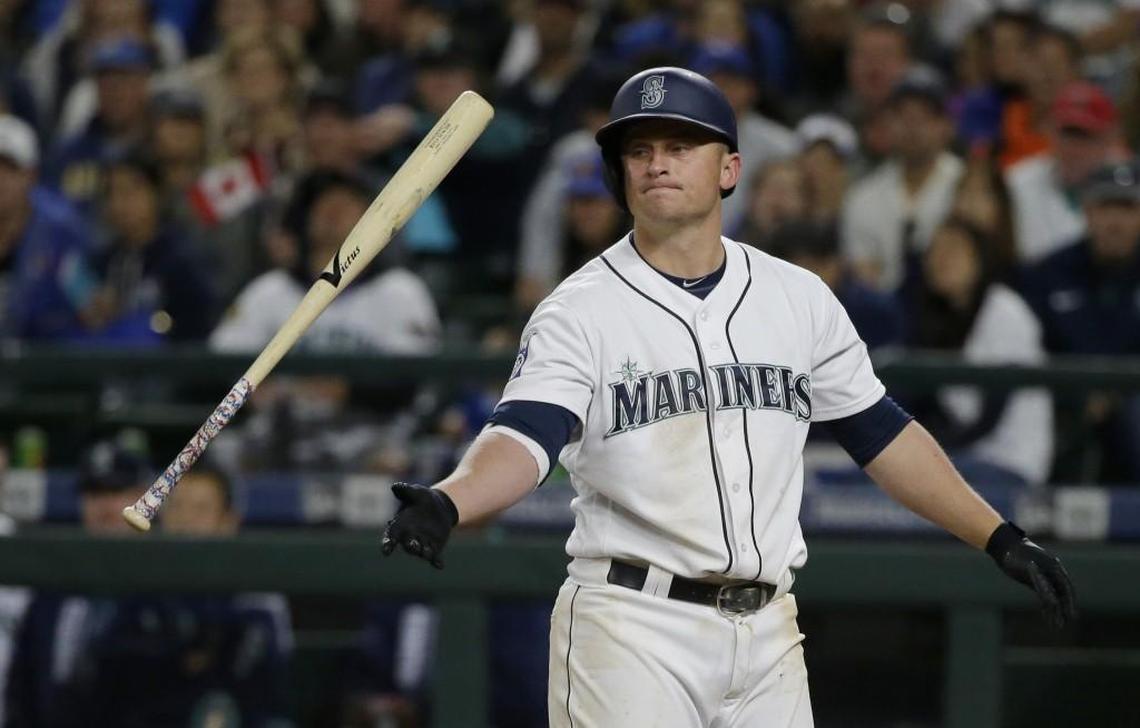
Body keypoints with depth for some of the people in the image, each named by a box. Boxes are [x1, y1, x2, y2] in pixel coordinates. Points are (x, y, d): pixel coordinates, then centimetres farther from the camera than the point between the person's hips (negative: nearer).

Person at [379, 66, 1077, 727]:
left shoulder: (799, 298, 10)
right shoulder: (580, 311, -4)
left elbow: (881, 431, 18)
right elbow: (525, 434, -19)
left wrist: (1000, 536, 14)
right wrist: (445, 504, -40)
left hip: (767, 636, 4)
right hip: (631, 629, -4)